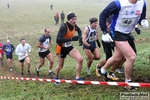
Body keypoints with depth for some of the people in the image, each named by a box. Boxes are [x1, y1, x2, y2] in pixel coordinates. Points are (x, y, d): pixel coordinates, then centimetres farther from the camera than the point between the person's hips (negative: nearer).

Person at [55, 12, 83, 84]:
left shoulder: (74, 26, -9)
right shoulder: (63, 27, -28)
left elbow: (79, 30, 17)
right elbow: (58, 40, -36)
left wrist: (80, 38, -2)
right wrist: (71, 39, -39)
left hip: (70, 47, 5)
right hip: (62, 48, -5)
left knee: (80, 59, -17)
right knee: (60, 66, 13)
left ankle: (78, 78, -4)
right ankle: (56, 77, 46)